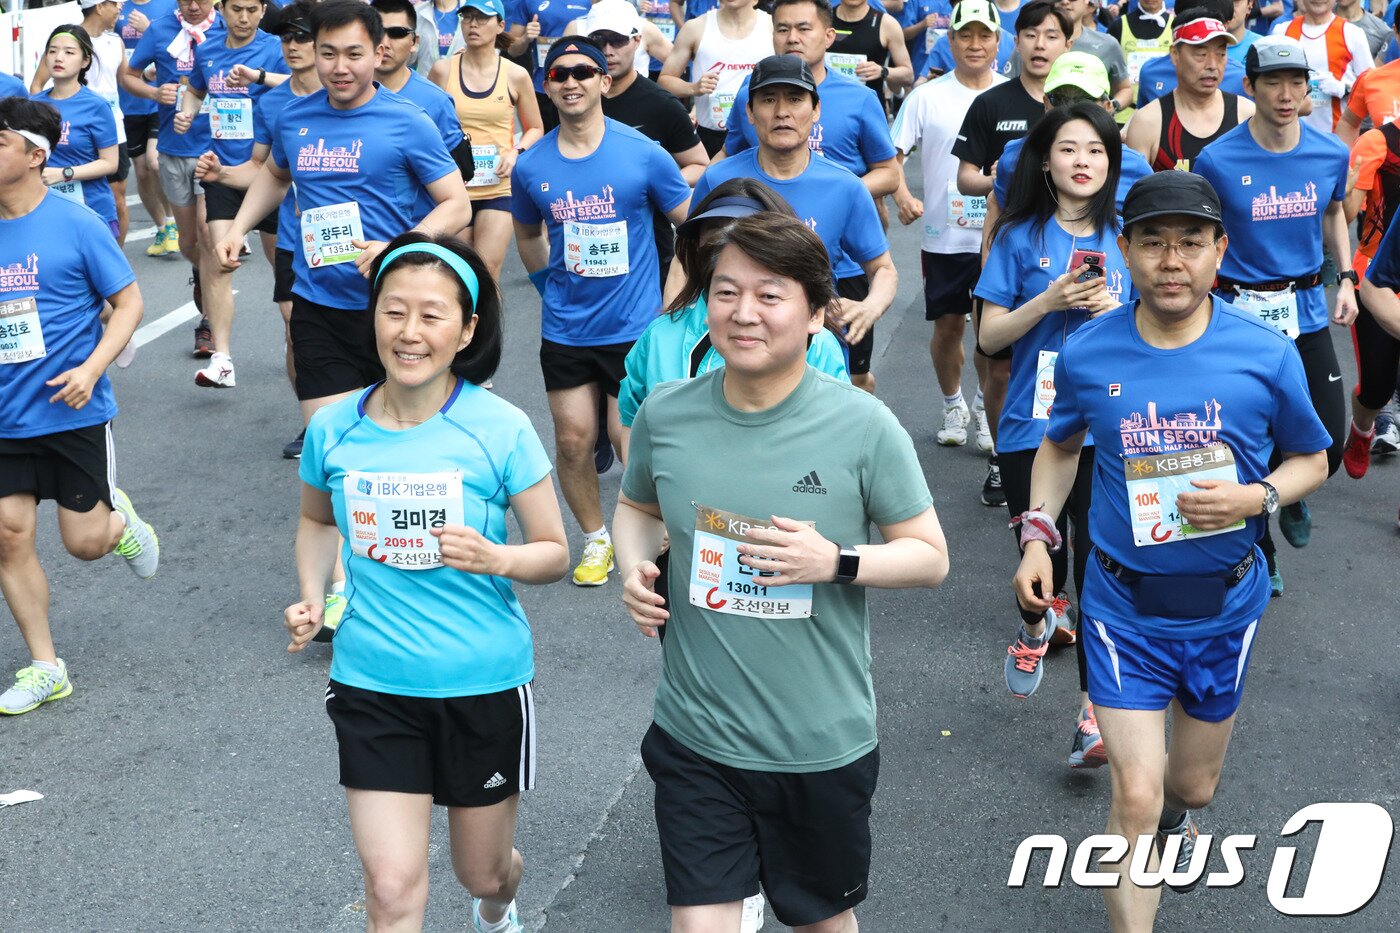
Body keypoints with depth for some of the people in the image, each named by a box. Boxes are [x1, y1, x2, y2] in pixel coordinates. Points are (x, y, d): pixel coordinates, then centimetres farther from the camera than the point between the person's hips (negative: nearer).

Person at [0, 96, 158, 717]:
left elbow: (129, 302, -7)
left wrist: (90, 369, -18)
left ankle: (120, 518, 38)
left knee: (85, 543, 1)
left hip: (74, 410, -4)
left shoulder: (75, 223, -10)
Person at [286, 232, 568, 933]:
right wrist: (311, 595, -1)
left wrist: (496, 559, -26)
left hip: (484, 684, -1)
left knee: (483, 872, 18)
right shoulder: (333, 428, -5)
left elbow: (555, 551, -5)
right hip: (372, 685, 1)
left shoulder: (500, 427, -13)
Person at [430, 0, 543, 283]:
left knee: (487, 272, -11)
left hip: (498, 187, -1)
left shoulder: (516, 75, 1)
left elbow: (535, 129, 12)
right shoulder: (443, 70, 2)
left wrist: (516, 152, -7)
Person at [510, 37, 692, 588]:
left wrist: (670, 298, -4)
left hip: (634, 325, -3)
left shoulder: (642, 154, -10)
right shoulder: (531, 166, -2)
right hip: (564, 330, 3)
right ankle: (595, 539, 28)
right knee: (573, 440, 7)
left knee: (630, 441, -1)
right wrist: (551, 286, 10)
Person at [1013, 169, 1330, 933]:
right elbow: (1060, 446, 10)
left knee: (1193, 784, 22)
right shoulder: (1087, 354, -10)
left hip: (1224, 604, 2)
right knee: (1135, 796, -10)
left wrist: (1256, 498, -19)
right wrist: (1036, 535, -2)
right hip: (1125, 605, -1)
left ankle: (1177, 815, 58)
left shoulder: (1267, 355, -13)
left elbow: (1311, 460, 2)